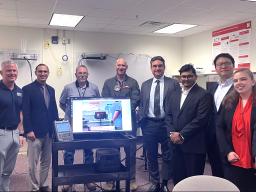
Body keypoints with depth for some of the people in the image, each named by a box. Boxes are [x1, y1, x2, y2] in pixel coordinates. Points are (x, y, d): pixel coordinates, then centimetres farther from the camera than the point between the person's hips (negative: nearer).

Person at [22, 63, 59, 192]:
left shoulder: (51, 90, 13)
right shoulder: (27, 89, -5)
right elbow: (25, 112, -11)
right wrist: (28, 130, -16)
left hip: (49, 132, 6)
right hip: (35, 132, -6)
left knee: (46, 162, 14)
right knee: (33, 163, 3)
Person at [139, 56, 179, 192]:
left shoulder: (173, 83, -2)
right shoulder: (145, 85, 9)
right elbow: (141, 105, 13)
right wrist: (142, 119, 1)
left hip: (166, 124, -3)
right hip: (149, 124, 3)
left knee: (167, 156, 8)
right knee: (151, 156, 13)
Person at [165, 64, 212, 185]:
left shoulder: (204, 95, -7)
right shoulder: (174, 94, 13)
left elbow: (201, 119, -15)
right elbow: (168, 115, 11)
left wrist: (182, 135, -15)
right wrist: (172, 132, -6)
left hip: (194, 145, -5)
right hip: (176, 144, 6)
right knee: (177, 178, 14)